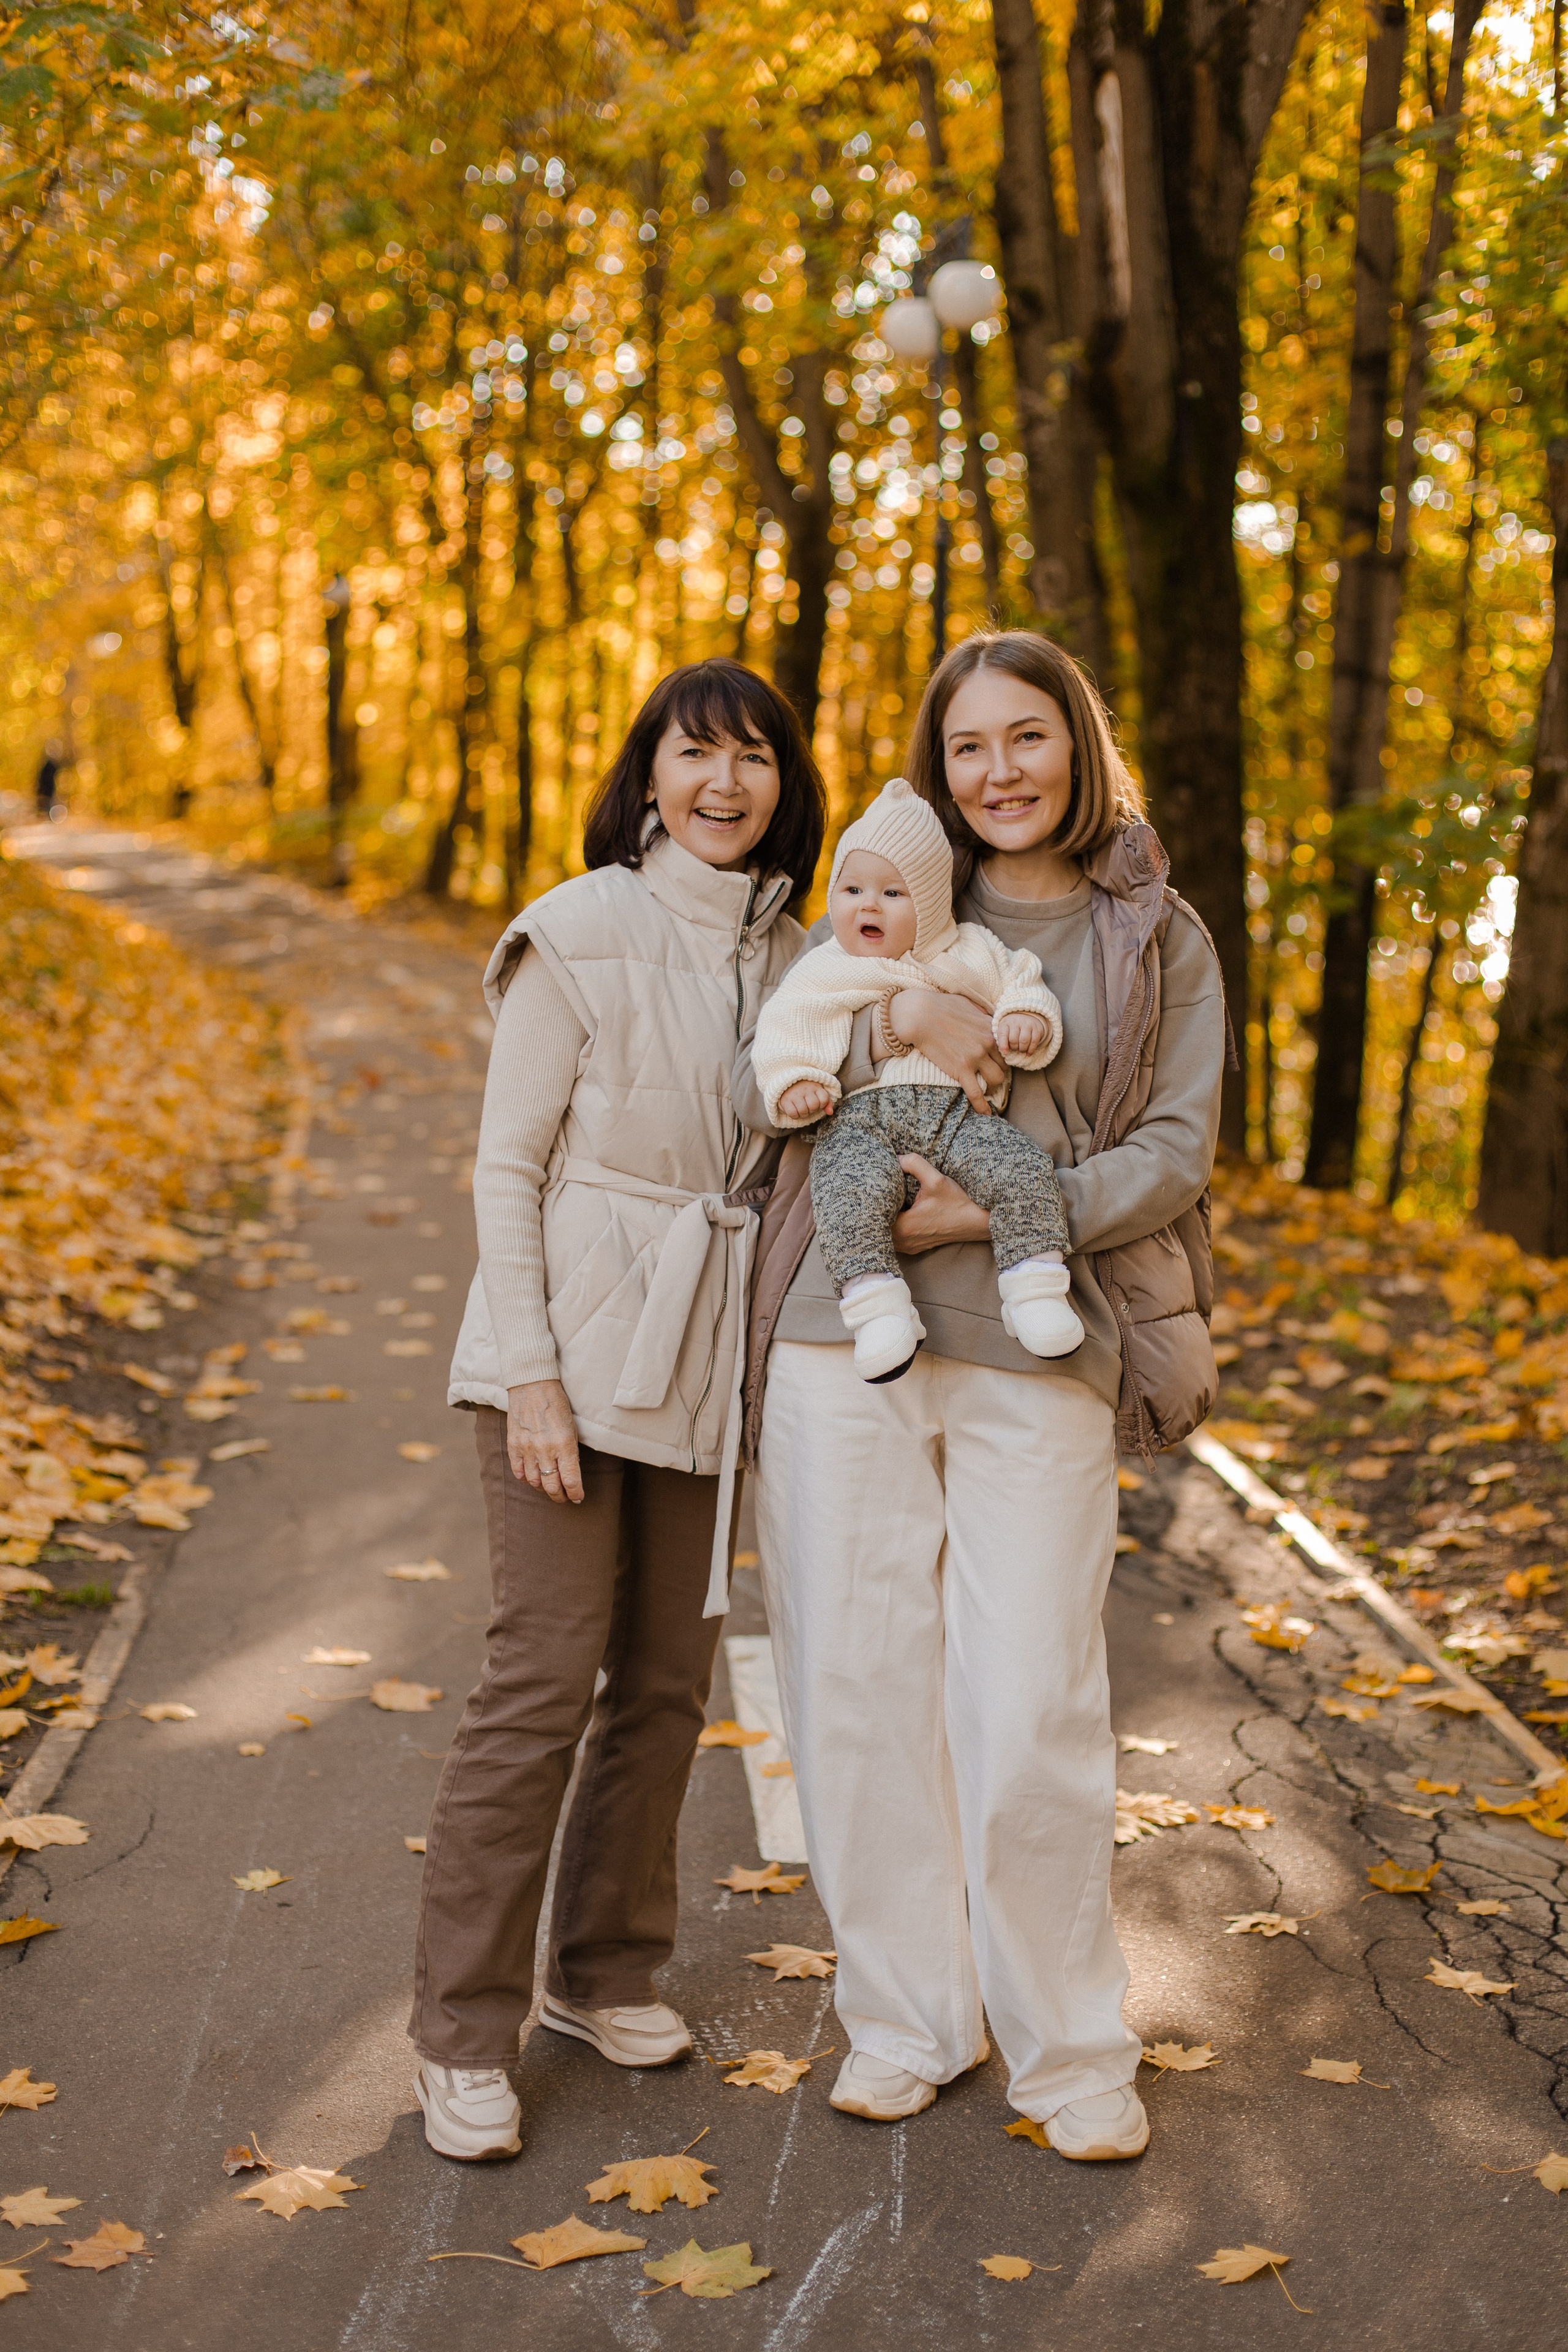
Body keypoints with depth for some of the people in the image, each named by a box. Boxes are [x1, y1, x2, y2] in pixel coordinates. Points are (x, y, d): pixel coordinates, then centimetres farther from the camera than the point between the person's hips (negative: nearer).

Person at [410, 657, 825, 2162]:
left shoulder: (792, 960, 7)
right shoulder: (583, 934, -9)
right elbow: (507, 1162, -9)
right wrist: (531, 1373, -14)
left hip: (701, 1359, 6)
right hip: (569, 1340, -6)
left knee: (667, 1679, 11)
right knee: (544, 1676, -6)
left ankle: (603, 1971, 28)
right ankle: (464, 2035, 5)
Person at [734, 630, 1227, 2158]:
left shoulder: (1159, 940, 8)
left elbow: (1174, 1153, 1)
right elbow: (748, 1086, 7)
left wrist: (1008, 1209, -12)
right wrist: (891, 1029, -12)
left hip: (1038, 1356, -2)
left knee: (1032, 1706, -2)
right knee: (859, 1684, 5)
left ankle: (1069, 2050, 17)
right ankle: (905, 2018, 22)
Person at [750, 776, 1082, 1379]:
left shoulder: (971, 955, 19)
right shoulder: (822, 972, 16)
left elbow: (1018, 983, 21)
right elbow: (784, 1030, 10)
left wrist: (1027, 1018, -3)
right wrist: (793, 1082, -9)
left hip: (956, 1110, 2)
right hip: (861, 1117, -1)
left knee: (1022, 1169, -25)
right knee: (850, 1191, -34)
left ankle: (1035, 1293, -19)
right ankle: (878, 1310, -32)